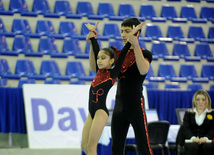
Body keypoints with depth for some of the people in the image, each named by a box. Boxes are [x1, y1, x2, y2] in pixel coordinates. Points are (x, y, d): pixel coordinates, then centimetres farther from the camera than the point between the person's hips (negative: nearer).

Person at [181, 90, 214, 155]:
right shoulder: (188, 113, 17)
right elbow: (185, 129, 4)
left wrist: (206, 138, -20)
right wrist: (192, 137, -19)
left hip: (207, 141, 0)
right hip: (191, 141, 0)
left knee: (208, 147, -36)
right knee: (193, 147, -36)